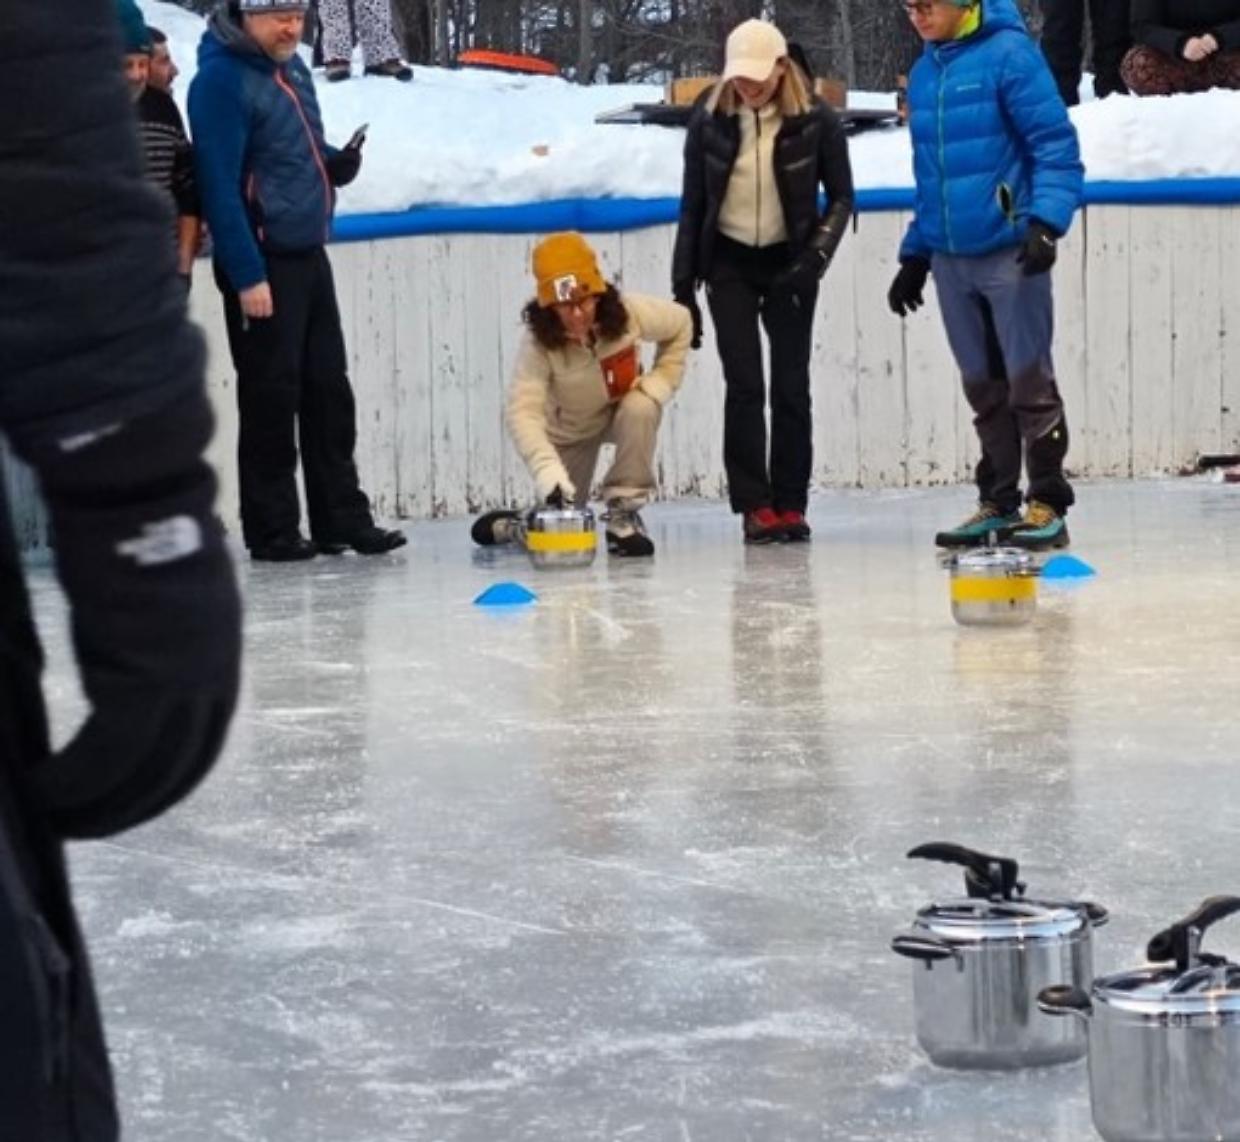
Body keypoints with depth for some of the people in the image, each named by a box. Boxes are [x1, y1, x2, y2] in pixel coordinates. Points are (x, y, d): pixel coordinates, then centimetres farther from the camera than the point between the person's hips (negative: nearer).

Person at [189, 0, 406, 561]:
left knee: (329, 390, 11)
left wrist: (337, 162, 1)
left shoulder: (291, 66, 11)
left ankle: (342, 519, 17)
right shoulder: (221, 81, -16)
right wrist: (247, 277, -22)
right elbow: (218, 185, -19)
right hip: (261, 264, -9)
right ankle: (272, 531, 6)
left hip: (308, 255, 9)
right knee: (270, 399, -2)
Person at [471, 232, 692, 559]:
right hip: (570, 429, -1)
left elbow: (680, 323, -7)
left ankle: (623, 511, -19)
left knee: (641, 409, -35)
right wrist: (547, 471, -54)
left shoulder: (630, 313, -28)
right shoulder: (539, 342, -33)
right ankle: (508, 526, 35)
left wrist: (660, 381, -17)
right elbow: (523, 411, -41)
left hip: (623, 408, 1)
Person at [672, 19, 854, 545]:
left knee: (790, 385, 1)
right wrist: (683, 285, -1)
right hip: (729, 262, 0)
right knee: (744, 384, -7)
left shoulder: (815, 119, -12)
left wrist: (817, 254, -17)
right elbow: (693, 203, 0)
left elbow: (841, 197, -1)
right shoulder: (710, 118, -7)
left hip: (788, 262, 0)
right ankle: (754, 506, -4)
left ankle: (790, 506, 9)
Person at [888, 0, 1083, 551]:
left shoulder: (1009, 53, -9)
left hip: (1009, 252, -6)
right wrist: (914, 254, 21)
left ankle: (1048, 504, 3)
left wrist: (1046, 221, -22)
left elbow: (1056, 144, -12)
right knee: (982, 387, 10)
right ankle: (998, 502, 16)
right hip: (950, 257, 7)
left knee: (1028, 380, -2)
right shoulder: (922, 73, 13)